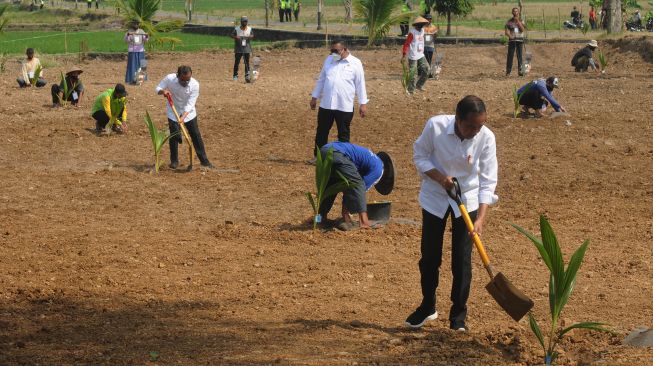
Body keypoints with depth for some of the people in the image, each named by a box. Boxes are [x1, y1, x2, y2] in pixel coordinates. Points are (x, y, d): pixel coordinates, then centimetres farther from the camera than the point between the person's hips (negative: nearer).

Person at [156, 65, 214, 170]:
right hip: (173, 113, 0)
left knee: (196, 136, 0)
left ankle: (204, 161, 9)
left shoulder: (194, 85, -26)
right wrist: (163, 91, -32)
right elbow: (158, 88, -9)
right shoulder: (169, 79, -24)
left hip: (189, 113, 0)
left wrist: (183, 117, -37)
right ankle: (174, 161, 15)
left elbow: (190, 104, -25)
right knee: (174, 137, -2)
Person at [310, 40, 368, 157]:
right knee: (321, 132, 10)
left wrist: (363, 103, -5)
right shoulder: (329, 60, 8)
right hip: (326, 104, 4)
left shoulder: (355, 63, -5)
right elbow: (321, 80, 16)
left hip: (345, 106, -4)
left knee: (343, 134, 5)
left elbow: (360, 84, -3)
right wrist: (314, 97, 15)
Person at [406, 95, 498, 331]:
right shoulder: (435, 126, -23)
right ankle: (428, 306, 29)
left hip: (467, 199, 0)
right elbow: (420, 156, -8)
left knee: (462, 259, -1)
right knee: (429, 256, 8)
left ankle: (458, 314, 13)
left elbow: (488, 181, -19)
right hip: (435, 196, 1)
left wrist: (480, 218, -28)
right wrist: (440, 177, -25)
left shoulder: (486, 137, -22)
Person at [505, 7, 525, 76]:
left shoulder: (521, 21, 8)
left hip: (520, 40, 0)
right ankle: (508, 71, 3)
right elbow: (506, 31, -1)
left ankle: (520, 71, -2)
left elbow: (522, 29, -8)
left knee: (519, 56, -3)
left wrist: (518, 21, -11)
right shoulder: (509, 21, 6)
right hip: (512, 40, 0)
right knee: (510, 56, -3)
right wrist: (510, 36, -21)